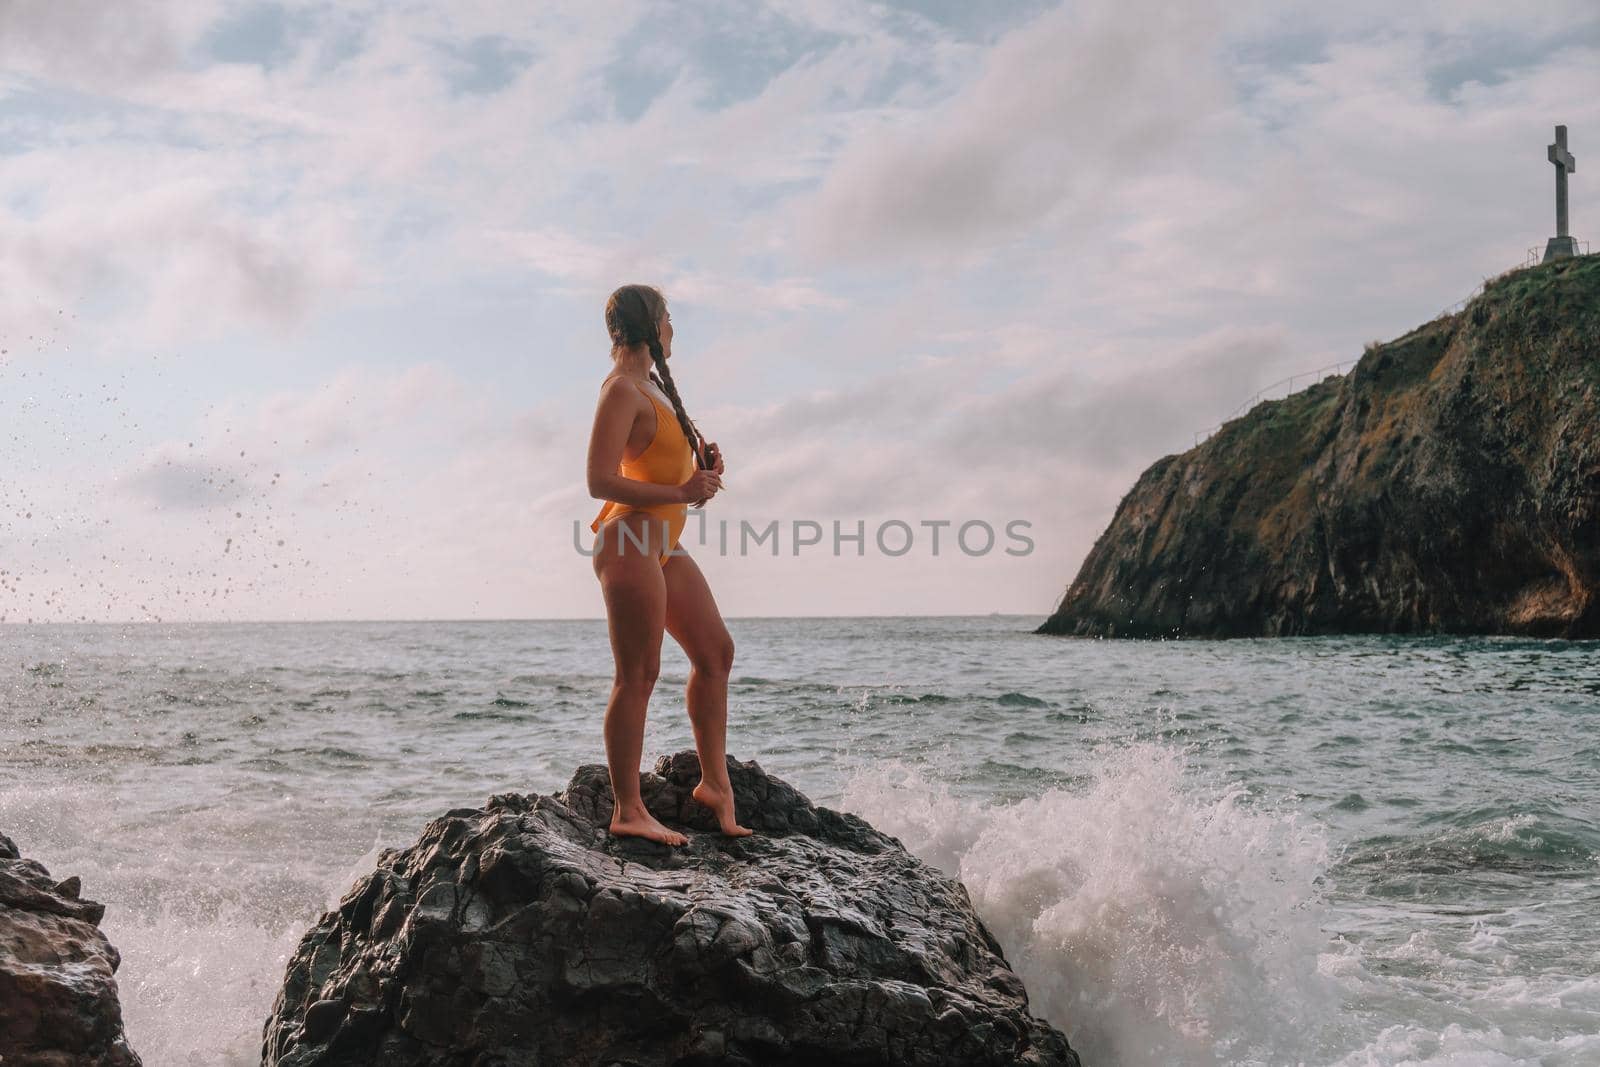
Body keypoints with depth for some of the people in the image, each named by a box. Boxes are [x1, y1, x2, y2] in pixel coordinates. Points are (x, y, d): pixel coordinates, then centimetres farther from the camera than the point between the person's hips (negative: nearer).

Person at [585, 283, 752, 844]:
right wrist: (680, 494, -21)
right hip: (631, 544, -10)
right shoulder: (622, 390, -12)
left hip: (664, 546, 10)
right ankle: (628, 811, -2)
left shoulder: (651, 385, 18)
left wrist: (701, 470, 9)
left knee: (715, 651, 11)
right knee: (638, 676, -8)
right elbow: (600, 481, -20)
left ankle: (715, 782, 19)